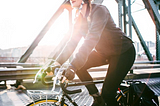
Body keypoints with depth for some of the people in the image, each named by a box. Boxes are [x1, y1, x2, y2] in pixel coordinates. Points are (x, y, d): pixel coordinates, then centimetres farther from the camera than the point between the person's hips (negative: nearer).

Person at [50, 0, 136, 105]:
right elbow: (72, 42, -3)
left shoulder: (99, 10, -24)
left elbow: (92, 39, -36)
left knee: (107, 93, -14)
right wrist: (57, 63, -13)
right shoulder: (79, 19, 0)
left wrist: (73, 66, -44)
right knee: (79, 66, -10)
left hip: (123, 52, -7)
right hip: (104, 52, 7)